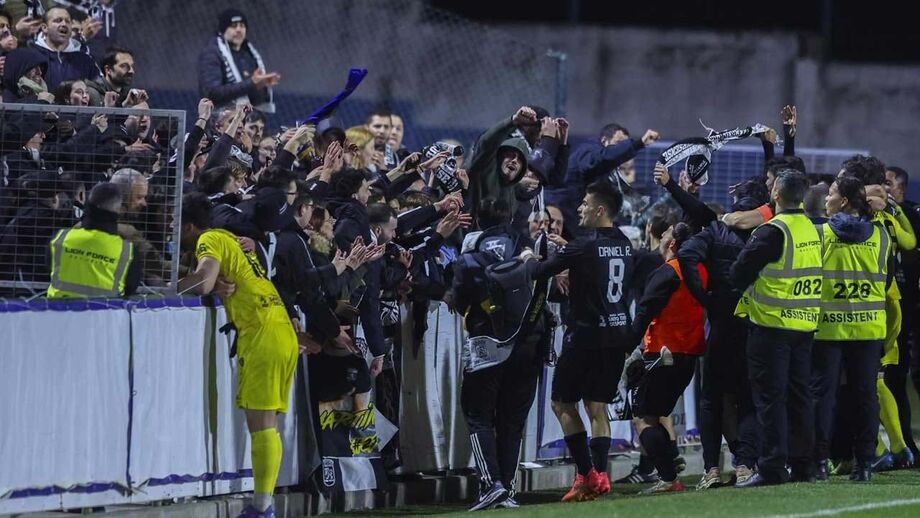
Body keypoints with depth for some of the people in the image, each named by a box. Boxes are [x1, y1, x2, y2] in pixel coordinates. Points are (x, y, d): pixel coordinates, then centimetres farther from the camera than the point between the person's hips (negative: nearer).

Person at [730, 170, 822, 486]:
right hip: (805, 323, 7)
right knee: (799, 394, 12)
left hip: (772, 323, -7)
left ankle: (772, 468, -8)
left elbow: (739, 273, -12)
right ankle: (803, 464, 14)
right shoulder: (811, 229, 8)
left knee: (770, 396, -5)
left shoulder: (772, 232, -16)